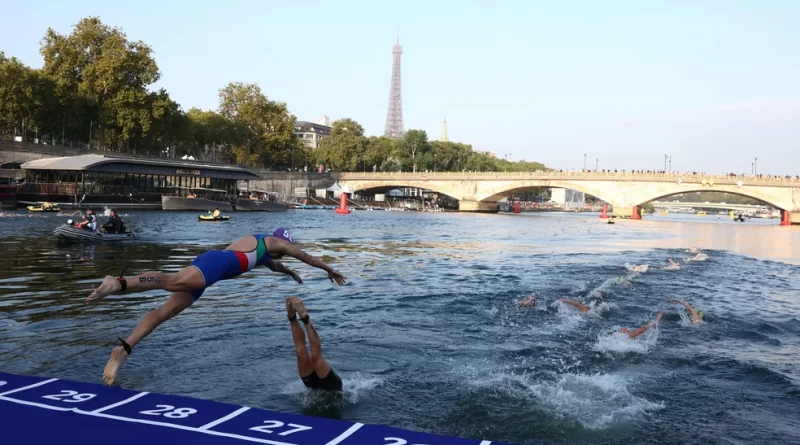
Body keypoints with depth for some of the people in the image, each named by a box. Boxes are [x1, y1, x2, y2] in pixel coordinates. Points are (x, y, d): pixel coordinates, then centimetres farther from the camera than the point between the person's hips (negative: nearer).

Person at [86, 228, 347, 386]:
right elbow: (306, 257, 31)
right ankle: (119, 283, -52)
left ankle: (122, 350, -16)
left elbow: (272, 264, 65)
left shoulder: (262, 252, 41)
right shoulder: (275, 241, 20)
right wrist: (330, 270, 44)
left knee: (165, 312, -5)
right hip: (215, 263, -8)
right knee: (174, 282, -33)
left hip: (209, 264, 8)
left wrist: (290, 273, 82)